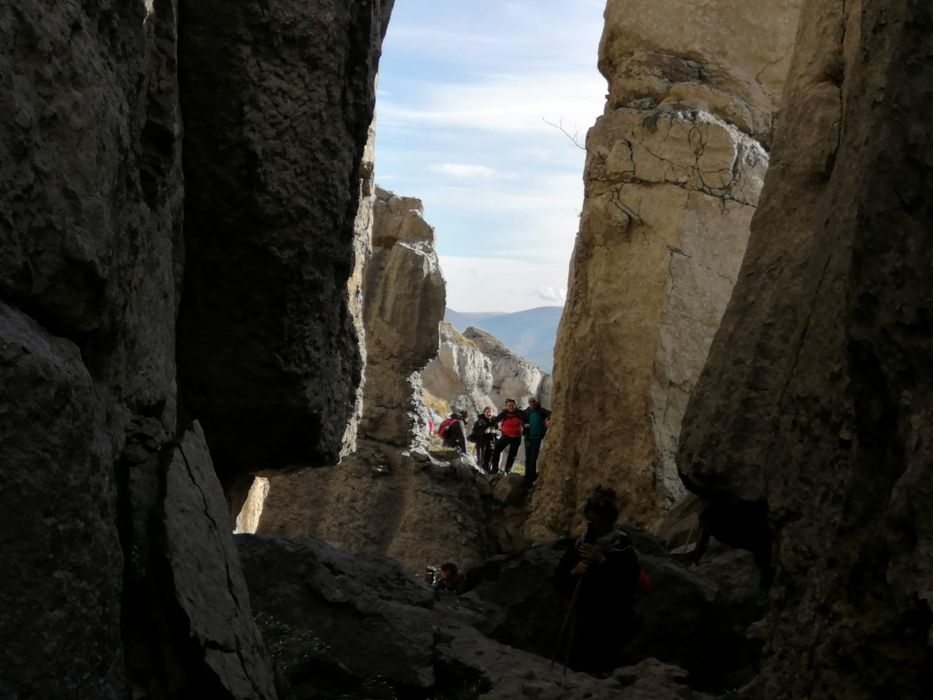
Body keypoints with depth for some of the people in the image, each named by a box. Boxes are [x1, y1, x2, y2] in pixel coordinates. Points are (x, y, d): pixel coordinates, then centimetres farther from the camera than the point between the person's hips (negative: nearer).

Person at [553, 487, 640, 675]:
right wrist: (573, 573, -13)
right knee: (576, 671, 7)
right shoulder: (579, 545, 5)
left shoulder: (623, 549, -8)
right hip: (582, 624, 5)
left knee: (601, 676, -11)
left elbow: (627, 587, -18)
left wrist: (602, 561, -23)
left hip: (611, 627, -5)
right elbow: (559, 583, 8)